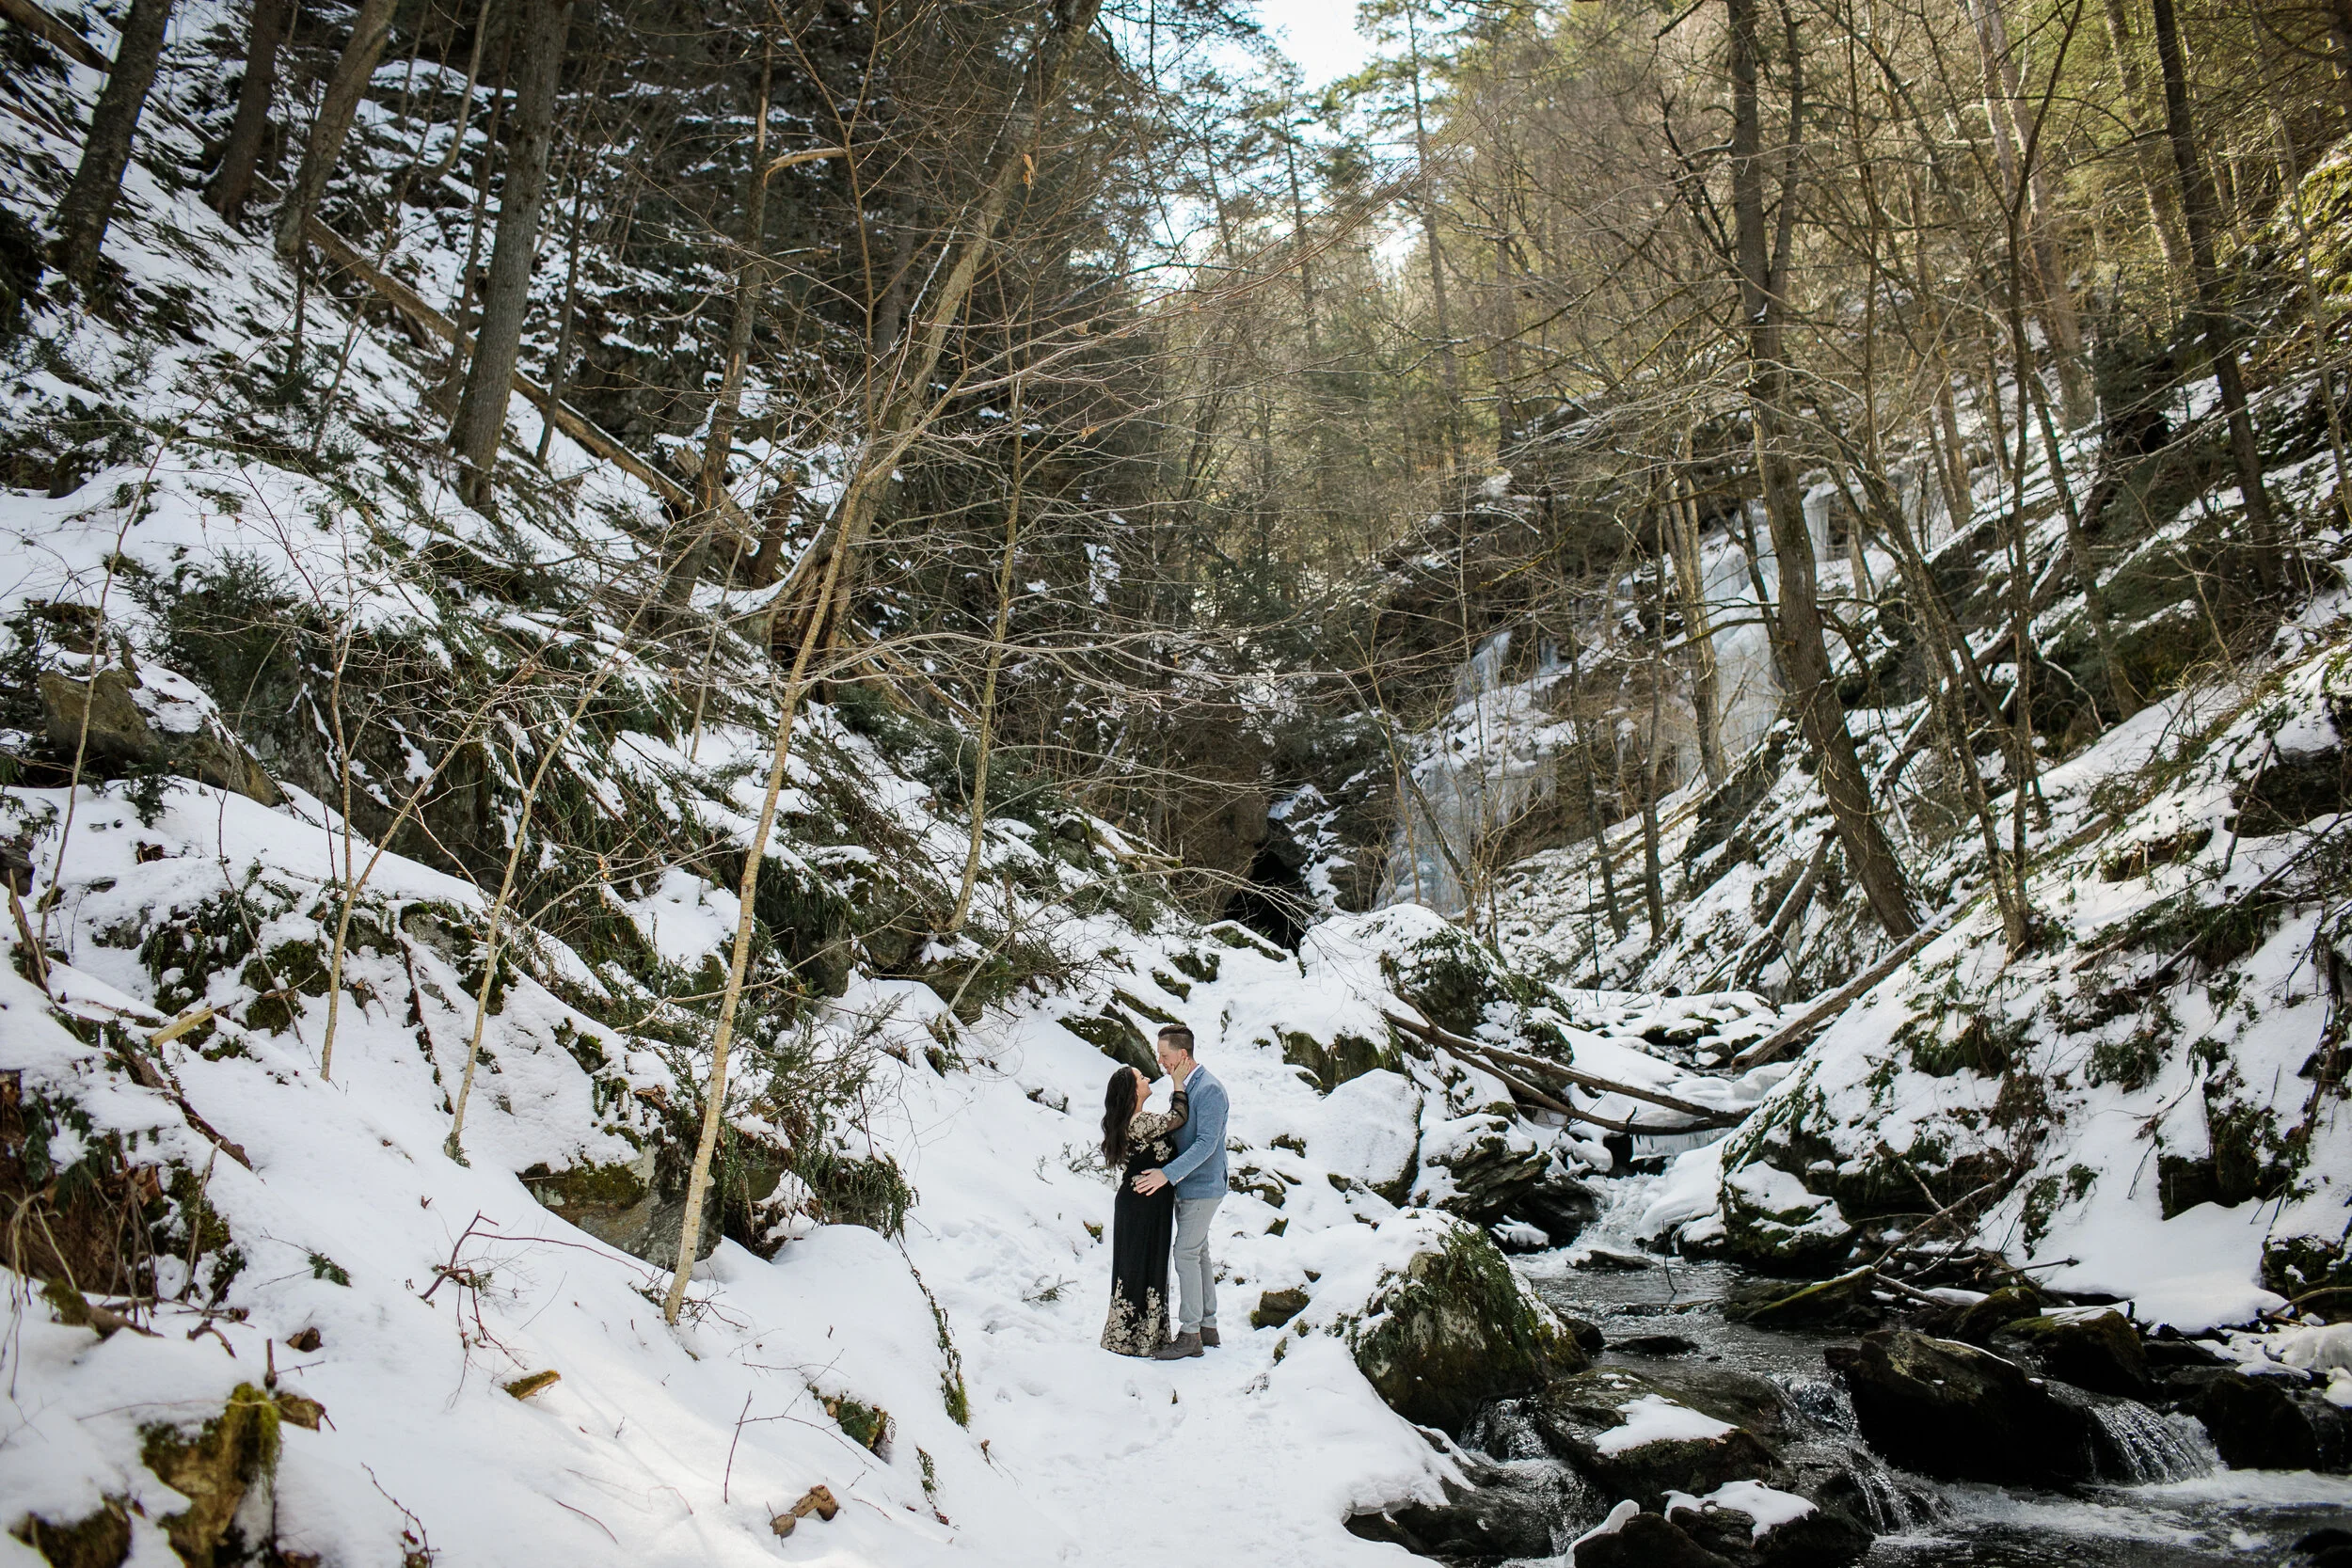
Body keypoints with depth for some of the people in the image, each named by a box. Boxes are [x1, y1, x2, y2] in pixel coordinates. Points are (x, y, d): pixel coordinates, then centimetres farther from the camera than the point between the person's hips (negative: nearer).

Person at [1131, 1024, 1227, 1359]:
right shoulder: (1182, 1086, 9)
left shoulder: (1209, 1089, -20)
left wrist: (1167, 1174, -29)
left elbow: (1206, 1144, -26)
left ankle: (1190, 1335, -1)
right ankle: (1208, 1327, 23)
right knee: (1199, 1254, 14)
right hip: (1188, 1186, 9)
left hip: (1201, 1187, -9)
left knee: (1187, 1255, -7)